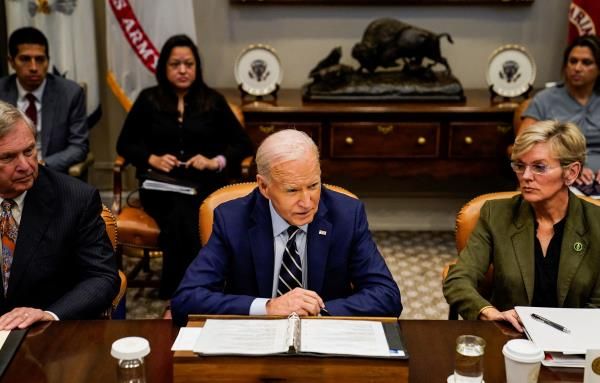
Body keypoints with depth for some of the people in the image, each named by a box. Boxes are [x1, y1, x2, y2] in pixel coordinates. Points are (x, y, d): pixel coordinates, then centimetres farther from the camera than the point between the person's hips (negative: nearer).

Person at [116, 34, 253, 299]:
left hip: (205, 184, 0)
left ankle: (176, 296, -29)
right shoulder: (148, 100, 11)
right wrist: (153, 159, -6)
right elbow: (125, 144, 14)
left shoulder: (213, 101, 11)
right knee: (180, 216, -35)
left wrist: (216, 161, -9)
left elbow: (243, 144, 10)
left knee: (182, 220, -35)